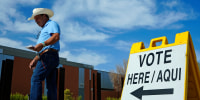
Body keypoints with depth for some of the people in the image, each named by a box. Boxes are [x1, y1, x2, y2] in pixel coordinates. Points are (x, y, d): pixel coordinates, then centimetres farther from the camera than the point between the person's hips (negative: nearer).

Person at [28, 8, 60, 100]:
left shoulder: (51, 24, 6)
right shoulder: (44, 30, 33)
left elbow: (56, 37, -16)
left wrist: (42, 44, -27)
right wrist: (35, 60, 20)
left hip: (49, 55, -10)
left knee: (36, 79, -19)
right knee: (51, 84, 2)